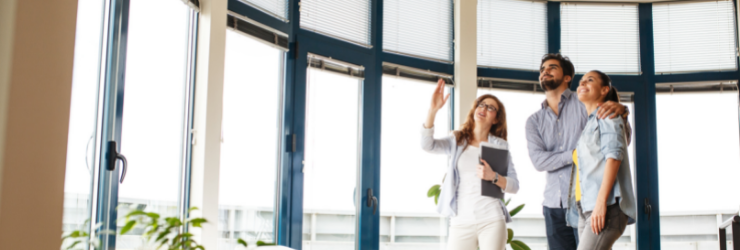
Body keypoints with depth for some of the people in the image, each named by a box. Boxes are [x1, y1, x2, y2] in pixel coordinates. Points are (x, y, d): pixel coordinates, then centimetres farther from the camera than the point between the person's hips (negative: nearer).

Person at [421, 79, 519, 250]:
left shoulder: (499, 145, 7)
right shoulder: (457, 140, 10)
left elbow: (514, 186, 3)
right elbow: (427, 145, -9)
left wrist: (493, 177, -17)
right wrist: (433, 110, -19)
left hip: (492, 220, -1)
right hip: (461, 221, 1)